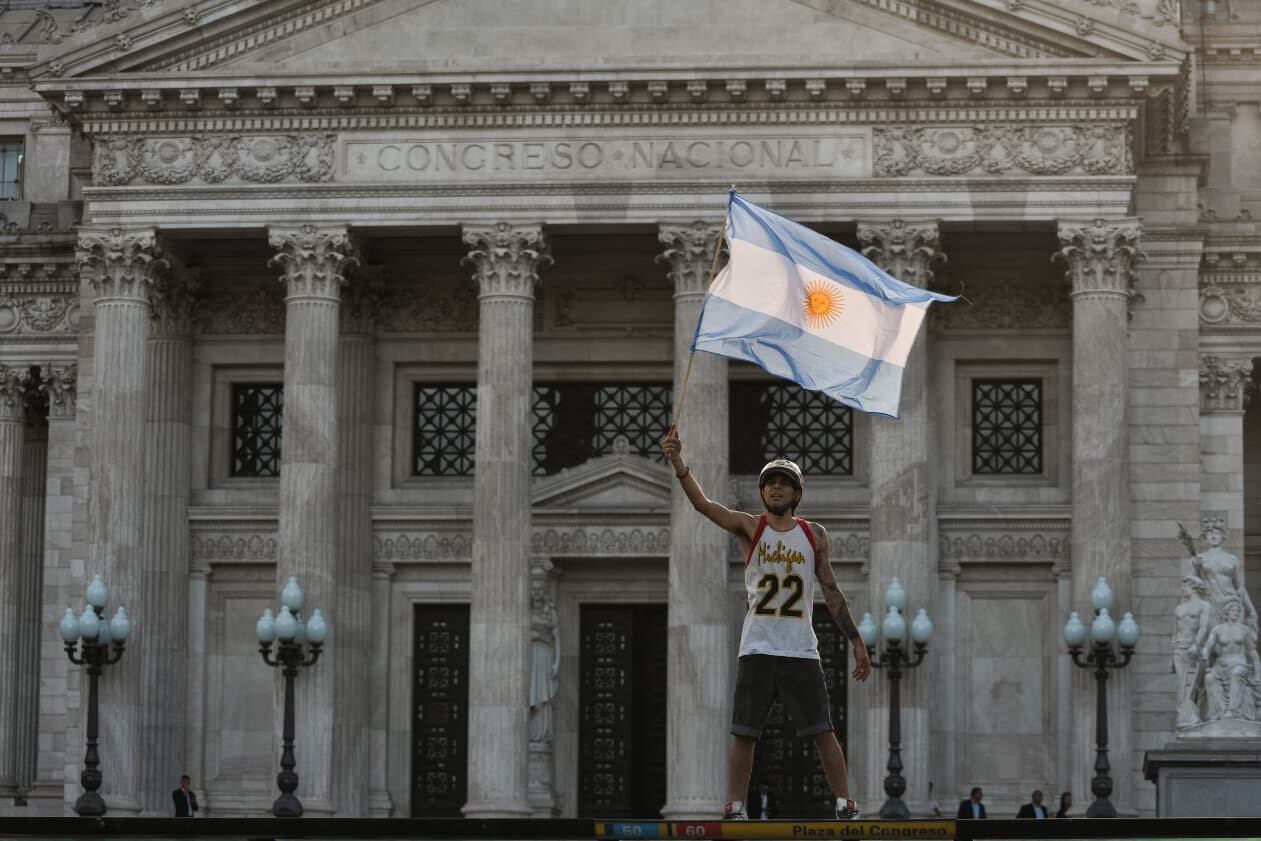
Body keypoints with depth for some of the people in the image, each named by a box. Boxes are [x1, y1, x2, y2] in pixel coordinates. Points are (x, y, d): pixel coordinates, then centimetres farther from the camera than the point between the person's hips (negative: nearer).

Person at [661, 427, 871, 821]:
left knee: (823, 732, 0)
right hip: (757, 648, -1)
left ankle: (845, 807, 5)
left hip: (801, 649, 1)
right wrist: (678, 464, -31)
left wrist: (856, 641, 8)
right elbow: (703, 503, -14)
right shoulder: (749, 527, 2)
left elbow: (831, 591, 12)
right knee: (745, 733, -2)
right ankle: (735, 811, 3)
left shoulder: (814, 535, 8)